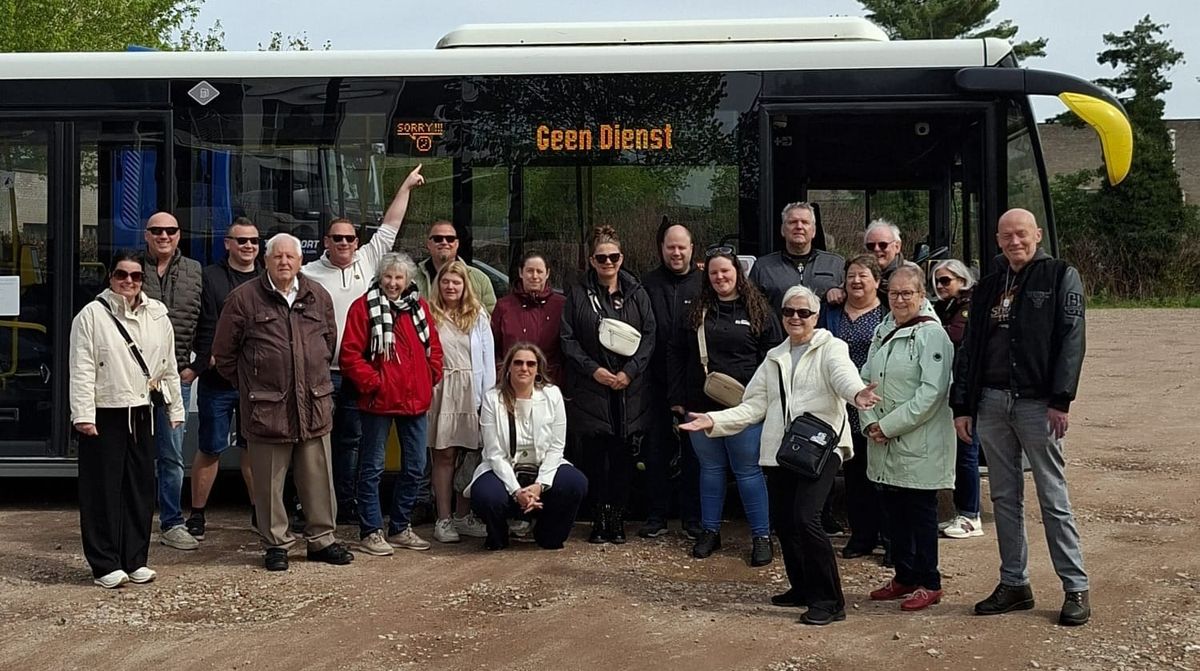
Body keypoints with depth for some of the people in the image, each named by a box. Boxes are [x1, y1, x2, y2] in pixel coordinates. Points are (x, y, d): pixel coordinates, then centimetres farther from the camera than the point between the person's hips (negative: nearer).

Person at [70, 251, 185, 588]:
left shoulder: (157, 316, 9)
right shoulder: (92, 315, -5)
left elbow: (169, 367, 15)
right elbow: (82, 370, -8)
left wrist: (175, 409, 14)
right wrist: (83, 415, -14)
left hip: (142, 415, 5)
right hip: (104, 415, -5)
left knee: (141, 488, 9)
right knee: (103, 490, 1)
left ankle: (135, 560, 20)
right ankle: (105, 564, 9)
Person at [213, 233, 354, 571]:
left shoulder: (318, 296, 9)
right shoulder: (244, 298, -2)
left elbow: (330, 341, 22)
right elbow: (223, 352, 4)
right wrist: (248, 385, 5)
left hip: (314, 405, 3)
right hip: (266, 409, -3)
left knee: (319, 477, 9)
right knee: (269, 482, 5)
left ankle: (321, 539, 22)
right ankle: (276, 544, 18)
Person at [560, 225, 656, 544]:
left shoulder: (636, 293, 8)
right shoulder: (578, 295, 6)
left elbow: (649, 336, 3)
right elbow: (568, 339, 2)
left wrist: (630, 371, -9)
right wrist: (593, 369, -10)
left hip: (630, 390, 1)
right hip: (591, 390, -1)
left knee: (623, 457, 2)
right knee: (594, 457, 1)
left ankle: (618, 518, 12)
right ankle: (599, 519, 10)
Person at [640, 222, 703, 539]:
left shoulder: (705, 283, 1)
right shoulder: (649, 283, 5)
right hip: (658, 381, 1)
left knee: (694, 451, 7)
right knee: (657, 451, 7)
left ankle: (693, 517, 16)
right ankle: (657, 516, 17)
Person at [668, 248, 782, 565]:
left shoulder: (758, 310, 0)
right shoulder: (697, 312, 8)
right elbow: (676, 356, 12)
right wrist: (678, 399, 5)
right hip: (702, 405, 4)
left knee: (748, 471, 0)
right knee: (710, 468, 13)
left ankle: (762, 536, 9)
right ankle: (710, 532, 23)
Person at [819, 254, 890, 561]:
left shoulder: (888, 313, 0)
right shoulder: (832, 313, 13)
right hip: (844, 407, 4)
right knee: (853, 473, 10)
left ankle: (892, 539, 6)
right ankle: (862, 535, 21)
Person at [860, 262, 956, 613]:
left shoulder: (932, 334, -12)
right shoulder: (882, 331, 11)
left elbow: (932, 391, -19)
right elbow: (866, 379, 12)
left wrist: (889, 425, -17)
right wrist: (870, 422, -3)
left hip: (919, 443, -7)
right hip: (884, 443, 7)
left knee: (920, 512, 1)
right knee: (894, 510, 13)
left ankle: (929, 584, 12)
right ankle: (904, 576, 26)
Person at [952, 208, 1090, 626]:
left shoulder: (1061, 277, 0)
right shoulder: (988, 287, 14)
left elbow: (1071, 341, -8)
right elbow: (969, 348, 14)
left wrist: (1061, 400, -16)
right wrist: (963, 406, 8)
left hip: (1038, 404, -5)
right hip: (992, 403, 5)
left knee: (1053, 499, -2)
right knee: (1004, 498, 9)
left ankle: (1076, 589, 6)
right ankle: (1014, 584, 17)